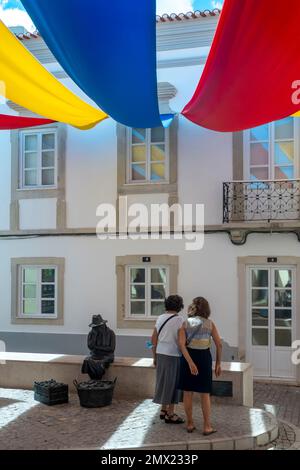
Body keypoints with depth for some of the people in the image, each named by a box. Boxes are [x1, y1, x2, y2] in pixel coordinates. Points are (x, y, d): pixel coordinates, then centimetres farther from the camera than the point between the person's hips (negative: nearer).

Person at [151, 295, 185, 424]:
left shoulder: (160, 318, 7)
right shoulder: (179, 320, -11)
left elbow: (154, 339, 10)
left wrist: (155, 356, 18)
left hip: (160, 354, 6)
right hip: (173, 355, -6)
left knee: (163, 382, 17)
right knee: (173, 384, 5)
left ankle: (163, 410, 28)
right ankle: (170, 414, 13)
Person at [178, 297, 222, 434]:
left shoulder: (185, 323, -1)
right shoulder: (209, 323, -1)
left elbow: (181, 344, -15)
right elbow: (219, 344, -4)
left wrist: (190, 362, -20)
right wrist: (218, 364, 4)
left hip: (188, 357, 1)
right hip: (204, 358, -1)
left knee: (188, 392, 11)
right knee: (205, 394, 8)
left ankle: (190, 424, 18)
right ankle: (207, 426, 8)